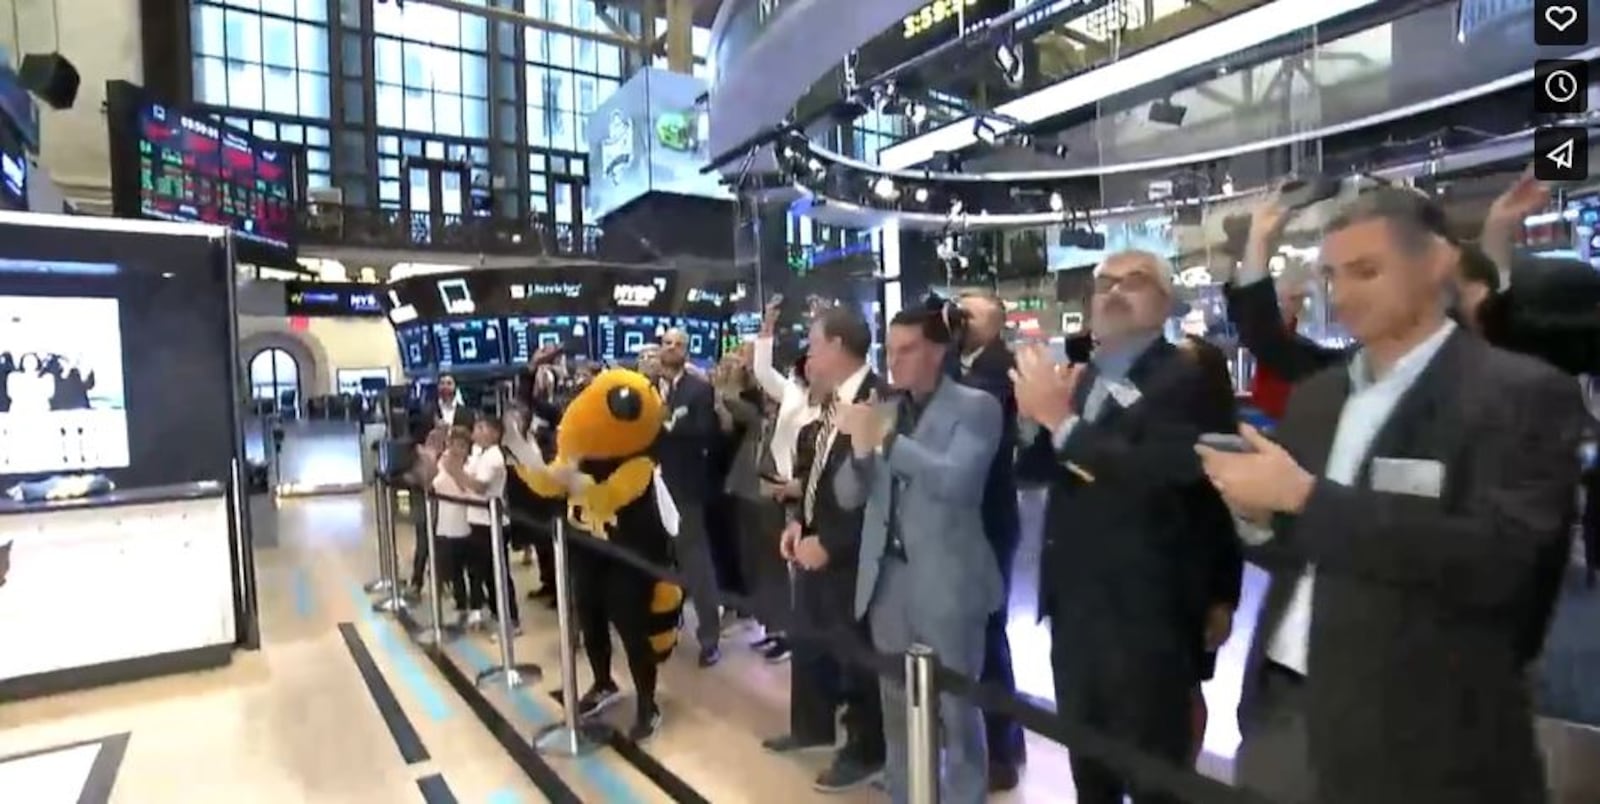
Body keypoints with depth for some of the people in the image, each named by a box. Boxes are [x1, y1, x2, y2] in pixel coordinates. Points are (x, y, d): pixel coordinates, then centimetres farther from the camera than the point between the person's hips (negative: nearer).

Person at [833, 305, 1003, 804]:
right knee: (897, 706, 18)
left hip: (946, 581, -5)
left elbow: (956, 480, -22)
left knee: (955, 708, 9)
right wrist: (861, 449, -13)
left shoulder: (975, 408, -5)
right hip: (886, 577, 5)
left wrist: (885, 439, -23)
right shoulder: (882, 410, 10)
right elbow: (848, 496, 6)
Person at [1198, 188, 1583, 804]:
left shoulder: (1523, 394, -8)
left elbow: (1496, 560, -21)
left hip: (1418, 738, -5)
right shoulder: (1317, 396, 8)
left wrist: (1305, 496, -22)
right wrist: (1258, 516, -10)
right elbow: (1297, 549, 11)